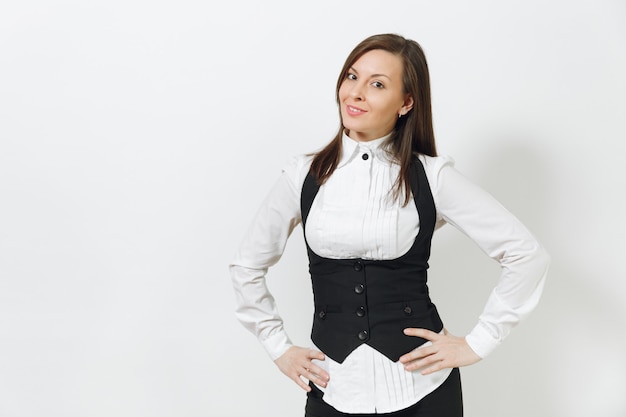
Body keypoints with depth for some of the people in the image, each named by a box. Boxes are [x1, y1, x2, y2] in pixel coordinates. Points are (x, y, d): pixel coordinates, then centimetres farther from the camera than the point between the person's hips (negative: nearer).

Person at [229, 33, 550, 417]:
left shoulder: (431, 177, -6)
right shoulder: (304, 176, 1)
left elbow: (527, 254, -5)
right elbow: (247, 266, 13)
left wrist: (478, 343, -5)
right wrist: (279, 347, 8)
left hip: (420, 384, -1)